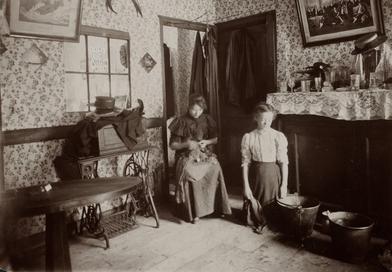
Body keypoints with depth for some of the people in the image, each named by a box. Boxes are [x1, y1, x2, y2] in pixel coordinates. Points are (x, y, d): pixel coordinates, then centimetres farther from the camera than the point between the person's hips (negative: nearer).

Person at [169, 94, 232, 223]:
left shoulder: (207, 120, 9)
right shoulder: (181, 122, 1)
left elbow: (216, 139, 16)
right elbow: (172, 145, 2)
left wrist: (207, 142, -5)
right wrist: (186, 144, -15)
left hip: (205, 153, 2)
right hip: (186, 155, -2)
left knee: (215, 168, -30)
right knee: (188, 171, -35)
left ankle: (218, 206, -16)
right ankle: (194, 211, -24)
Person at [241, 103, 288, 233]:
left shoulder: (279, 137, -7)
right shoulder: (248, 137, -6)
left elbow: (284, 162, -5)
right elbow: (245, 163, -4)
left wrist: (284, 184, -6)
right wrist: (246, 186, -5)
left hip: (273, 174, -1)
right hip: (255, 174, 1)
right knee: (255, 203, 13)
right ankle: (258, 223, 41)